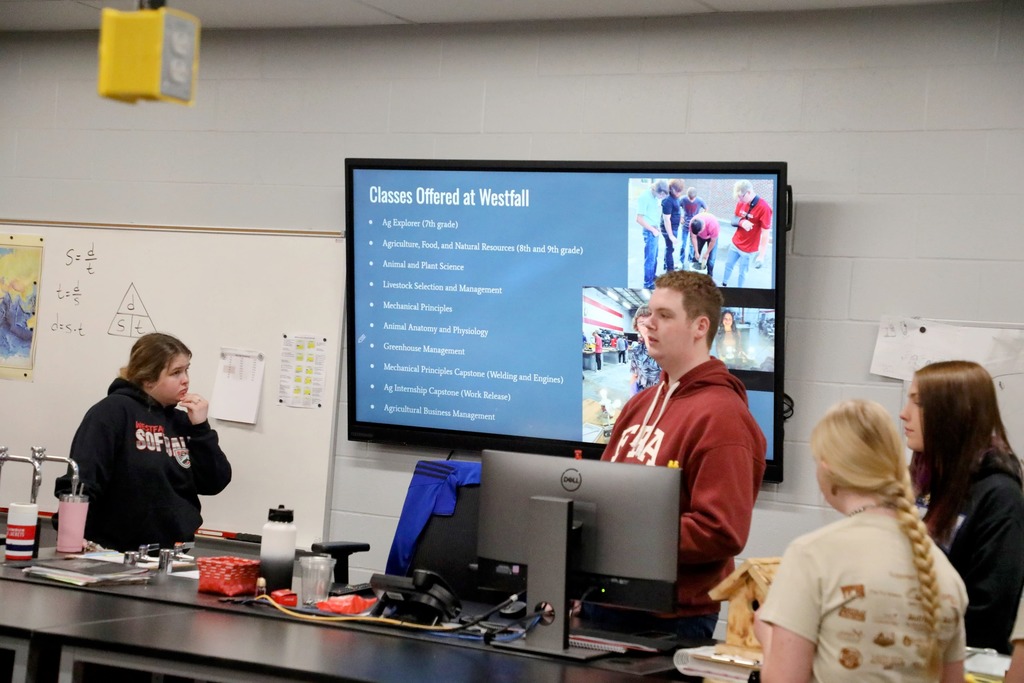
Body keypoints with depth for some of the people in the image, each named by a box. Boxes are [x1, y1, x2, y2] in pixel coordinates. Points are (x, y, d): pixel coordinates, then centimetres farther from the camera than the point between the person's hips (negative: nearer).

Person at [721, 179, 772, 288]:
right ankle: (723, 285, 40)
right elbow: (733, 221, 5)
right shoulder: (741, 203, -4)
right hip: (735, 244, 6)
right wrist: (741, 222, -22)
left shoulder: (763, 207, -25)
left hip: (748, 249, -6)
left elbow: (766, 232, -22)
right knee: (728, 265, 20)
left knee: (742, 273, 7)